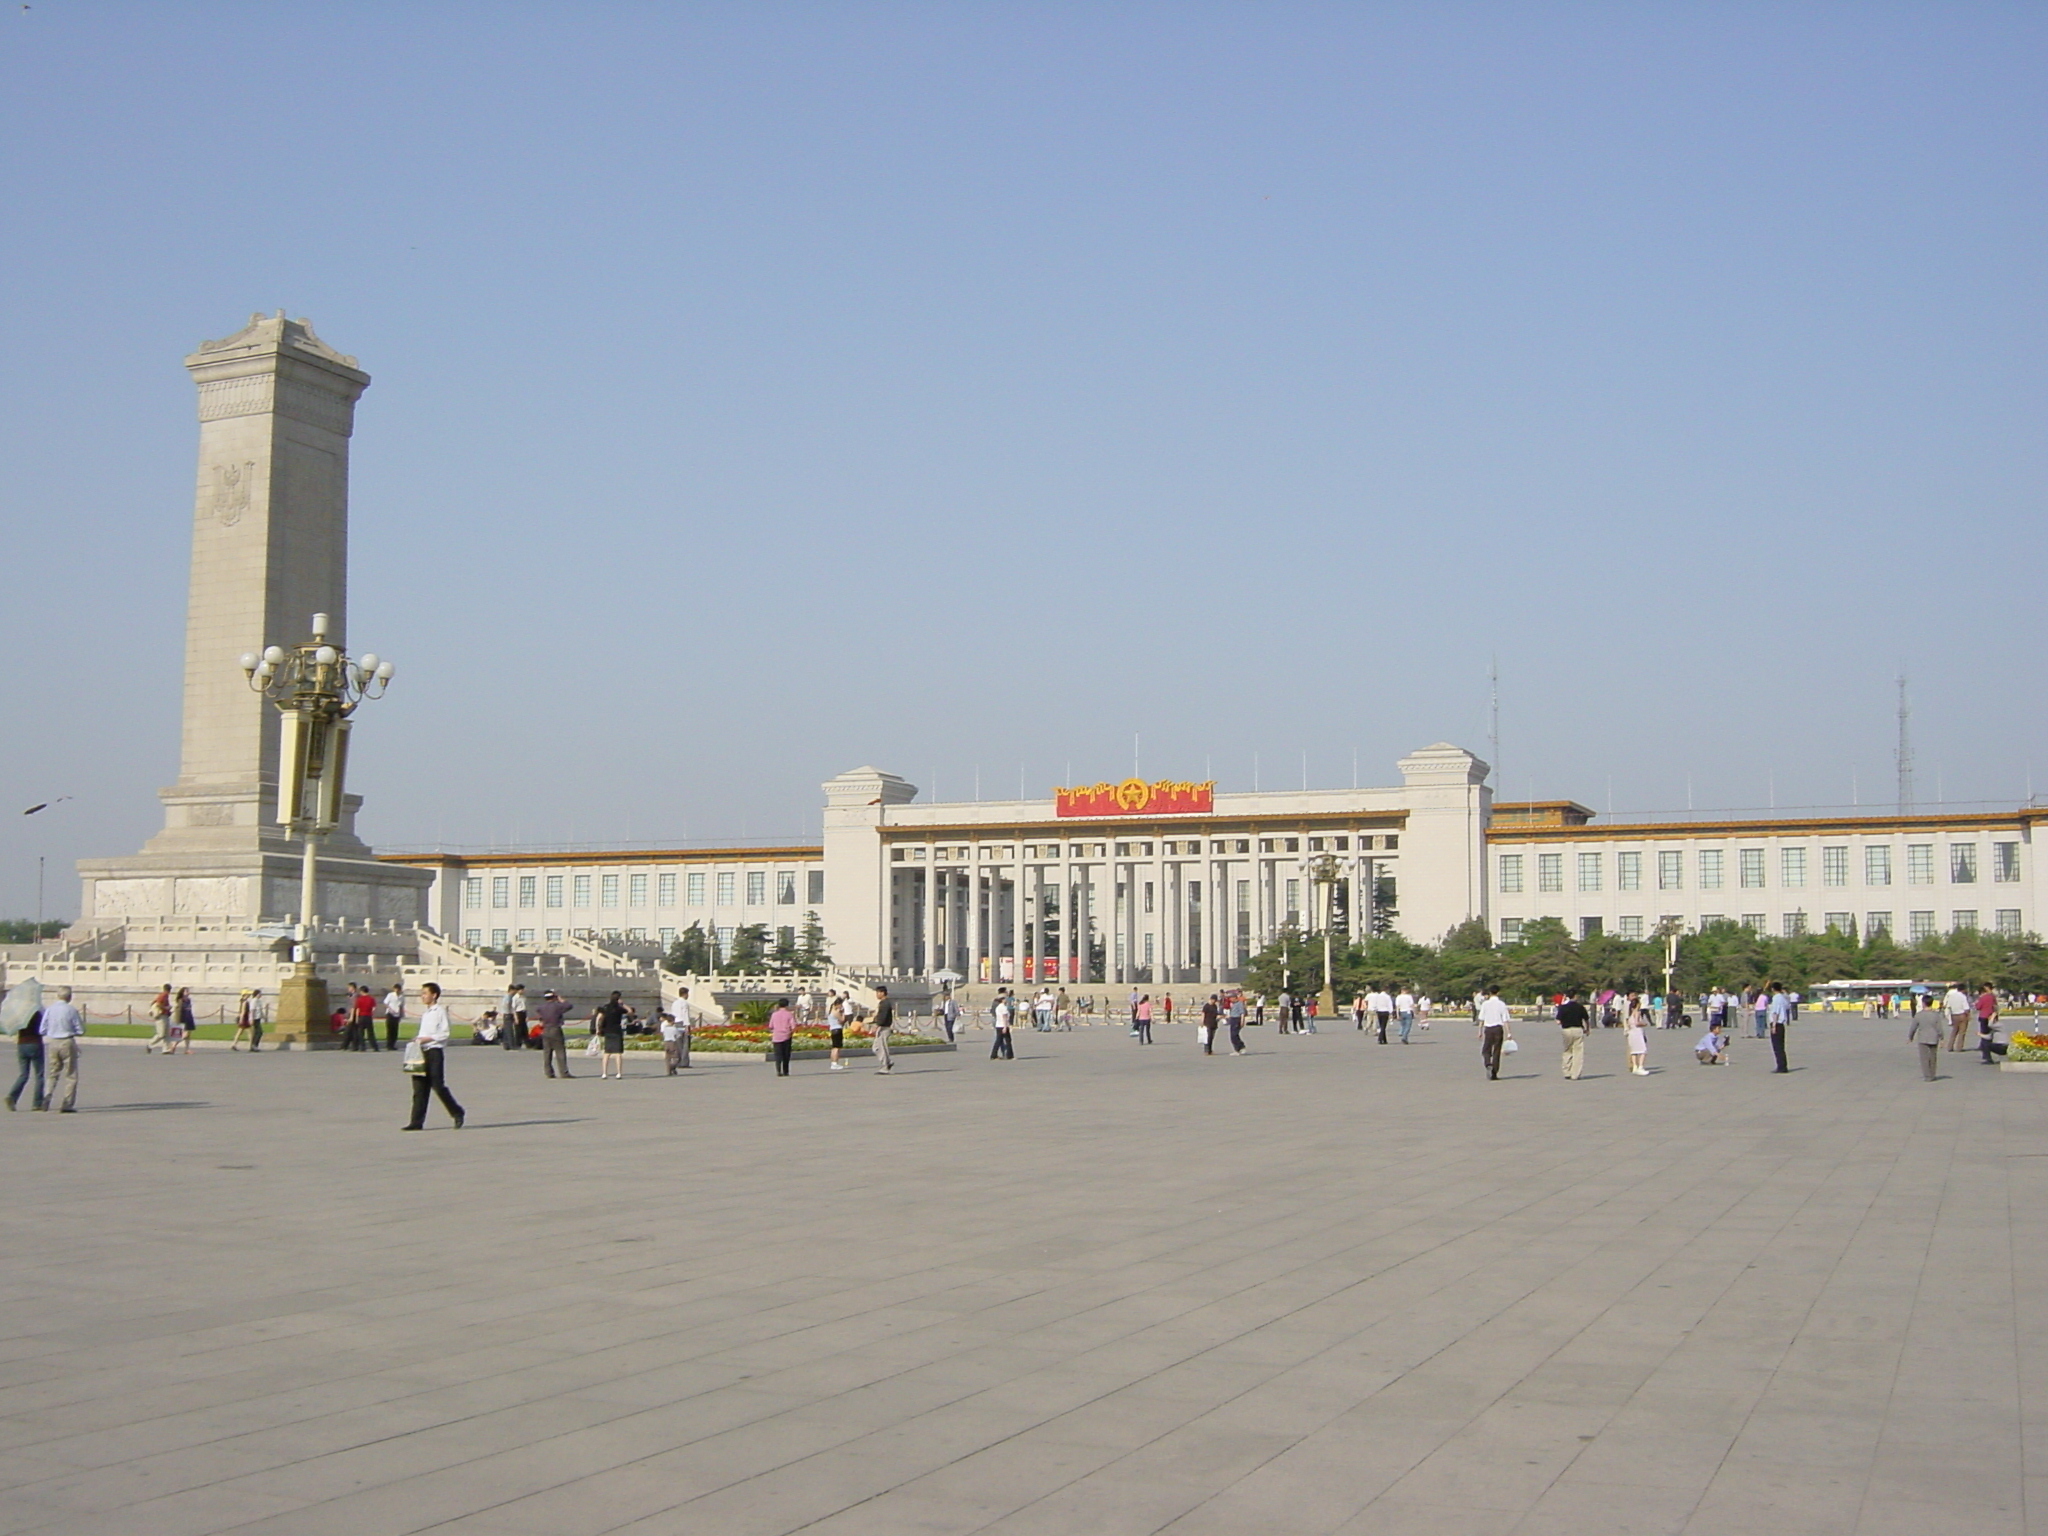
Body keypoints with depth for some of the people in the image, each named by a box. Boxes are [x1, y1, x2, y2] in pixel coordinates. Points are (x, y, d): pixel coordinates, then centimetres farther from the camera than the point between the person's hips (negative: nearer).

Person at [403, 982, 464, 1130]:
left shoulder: (440, 1011, -8)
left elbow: (445, 1033, -13)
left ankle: (457, 1113, 12)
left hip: (435, 1051, -8)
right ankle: (417, 1122, 2)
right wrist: (418, 1039, 6)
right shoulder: (424, 1012, 17)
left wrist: (428, 1039, -18)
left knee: (438, 1085, -5)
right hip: (423, 1052, 8)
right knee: (419, 1087, 2)